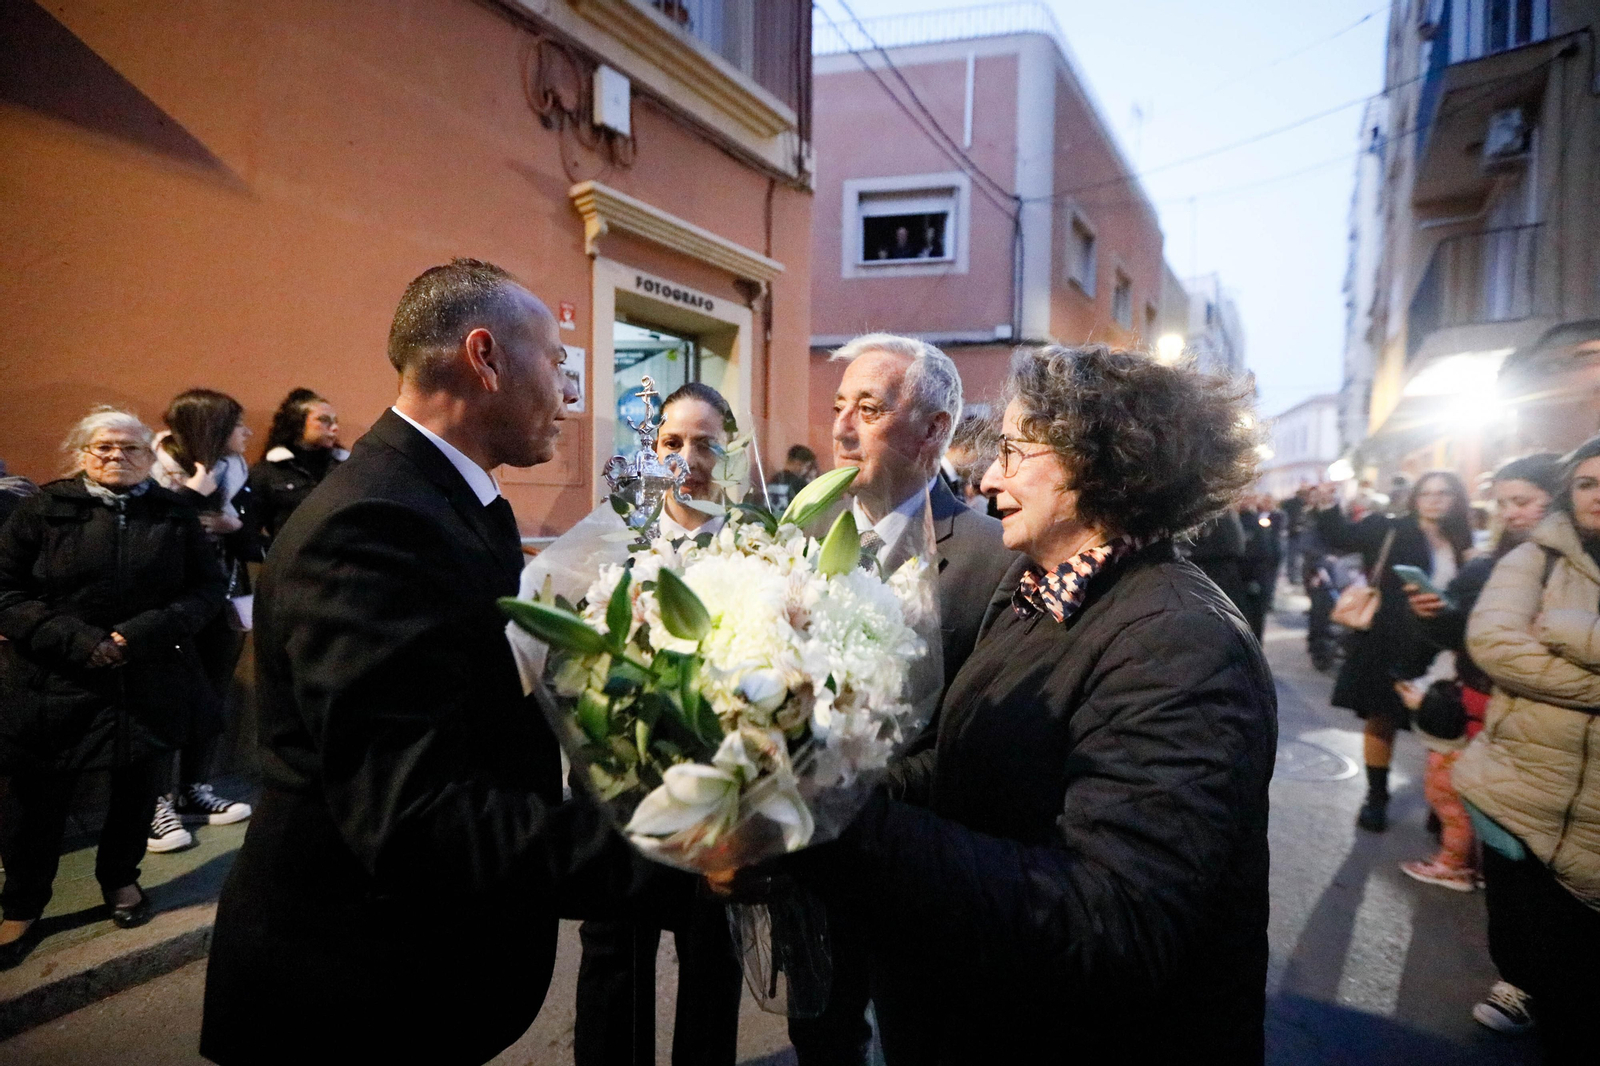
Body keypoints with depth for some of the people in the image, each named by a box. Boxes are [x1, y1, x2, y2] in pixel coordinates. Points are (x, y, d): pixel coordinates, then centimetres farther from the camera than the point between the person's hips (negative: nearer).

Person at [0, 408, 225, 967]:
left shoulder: (174, 513, 2)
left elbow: (209, 586, -1)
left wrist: (149, 631, -16)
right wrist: (72, 639, -17)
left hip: (150, 680, 2)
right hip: (53, 681, -1)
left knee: (139, 788, 15)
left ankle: (120, 877, 39)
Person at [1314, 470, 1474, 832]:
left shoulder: (1462, 546, 7)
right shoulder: (1389, 530, -2)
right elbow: (1341, 537, -13)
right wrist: (1327, 505, -28)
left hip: (1435, 654, 3)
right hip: (1384, 646, -2)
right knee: (1381, 720, 8)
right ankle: (1376, 797, 21)